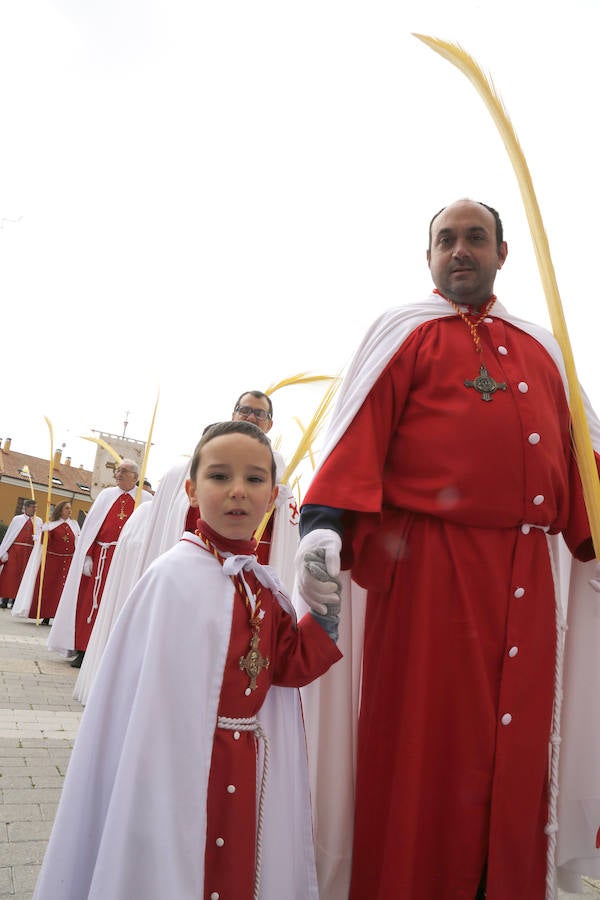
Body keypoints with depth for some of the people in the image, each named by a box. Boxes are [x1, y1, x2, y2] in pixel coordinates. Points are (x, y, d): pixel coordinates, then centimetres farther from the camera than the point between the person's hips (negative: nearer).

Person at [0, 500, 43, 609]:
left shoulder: (38, 521, 9)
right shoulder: (17, 519, 4)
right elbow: (9, 535, 3)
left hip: (29, 552, 2)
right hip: (14, 550, -2)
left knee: (22, 575, 2)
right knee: (10, 574, -2)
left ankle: (13, 600, 9)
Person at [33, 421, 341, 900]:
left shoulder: (265, 585, 1)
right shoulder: (177, 575, -19)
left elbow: (286, 667, 3)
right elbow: (154, 697, -18)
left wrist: (325, 615, -10)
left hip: (249, 768, 7)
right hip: (186, 765, -6)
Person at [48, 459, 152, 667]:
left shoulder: (147, 500, 4)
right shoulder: (106, 495, 11)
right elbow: (91, 525, 7)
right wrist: (88, 556, -3)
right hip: (100, 558, 2)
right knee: (89, 603, 4)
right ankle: (83, 651, 13)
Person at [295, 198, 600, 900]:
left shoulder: (538, 348, 20)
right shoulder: (405, 332, 5)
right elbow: (358, 433, -9)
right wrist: (322, 523, -23)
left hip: (525, 576, 5)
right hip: (428, 567, -5)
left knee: (514, 751, 12)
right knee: (424, 745, 3)